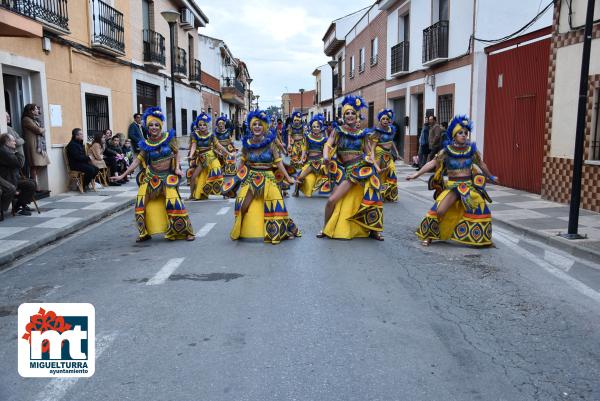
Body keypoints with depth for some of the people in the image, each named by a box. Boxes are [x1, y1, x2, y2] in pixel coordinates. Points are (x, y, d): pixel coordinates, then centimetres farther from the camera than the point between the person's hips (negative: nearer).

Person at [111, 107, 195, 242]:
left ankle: (185, 231, 0)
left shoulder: (169, 137, -4)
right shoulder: (146, 144, 1)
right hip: (152, 177, 3)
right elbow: (137, 161, 2)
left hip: (168, 176, -3)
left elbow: (176, 152, 6)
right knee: (141, 202, -8)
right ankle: (145, 232, 12)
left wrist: (177, 168, -6)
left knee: (173, 202, -18)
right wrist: (122, 175, -1)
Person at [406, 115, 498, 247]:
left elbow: (481, 164, 16)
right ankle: (428, 236, 4)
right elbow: (432, 163, -7)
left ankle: (480, 239, 14)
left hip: (469, 185, 3)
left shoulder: (472, 149, 1)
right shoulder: (446, 150, -6)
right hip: (452, 186, -2)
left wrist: (491, 177, 28)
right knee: (439, 211, -18)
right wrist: (416, 174, -14)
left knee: (482, 211, -8)